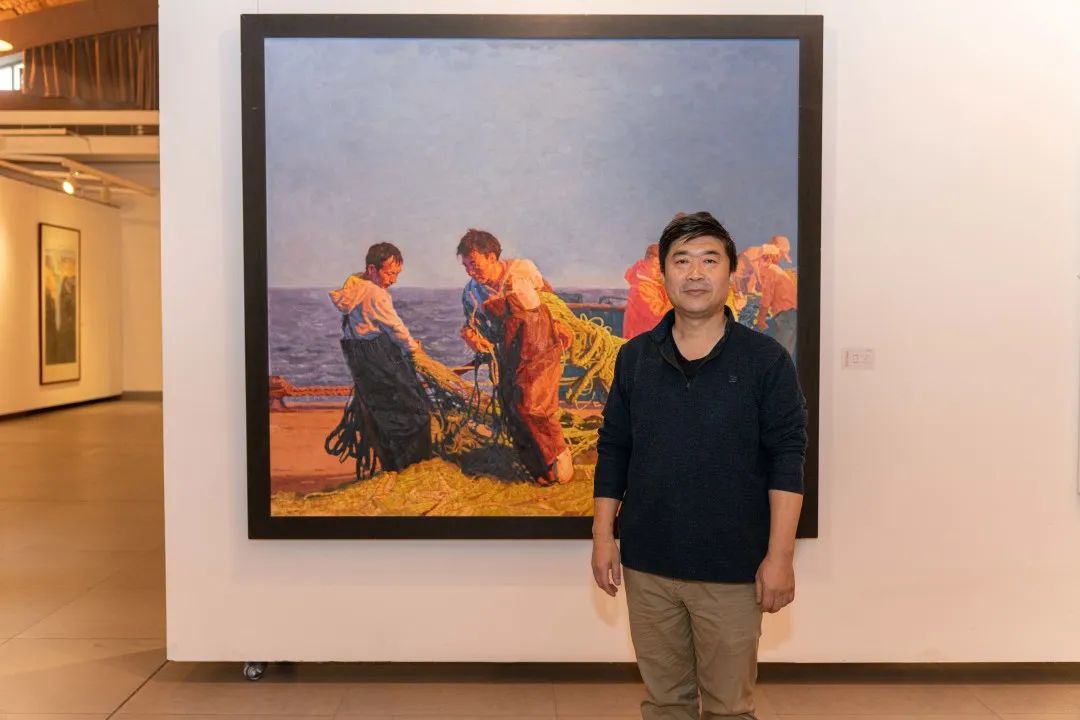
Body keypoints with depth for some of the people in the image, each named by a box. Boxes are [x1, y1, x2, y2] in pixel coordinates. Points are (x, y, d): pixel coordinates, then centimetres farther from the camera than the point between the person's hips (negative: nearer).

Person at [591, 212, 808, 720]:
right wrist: (603, 537, 3)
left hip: (733, 568, -2)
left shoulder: (765, 359, -5)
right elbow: (613, 451, 6)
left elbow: (786, 460, -7)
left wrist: (780, 555, -12)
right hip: (647, 564, 3)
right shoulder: (634, 357, 3)